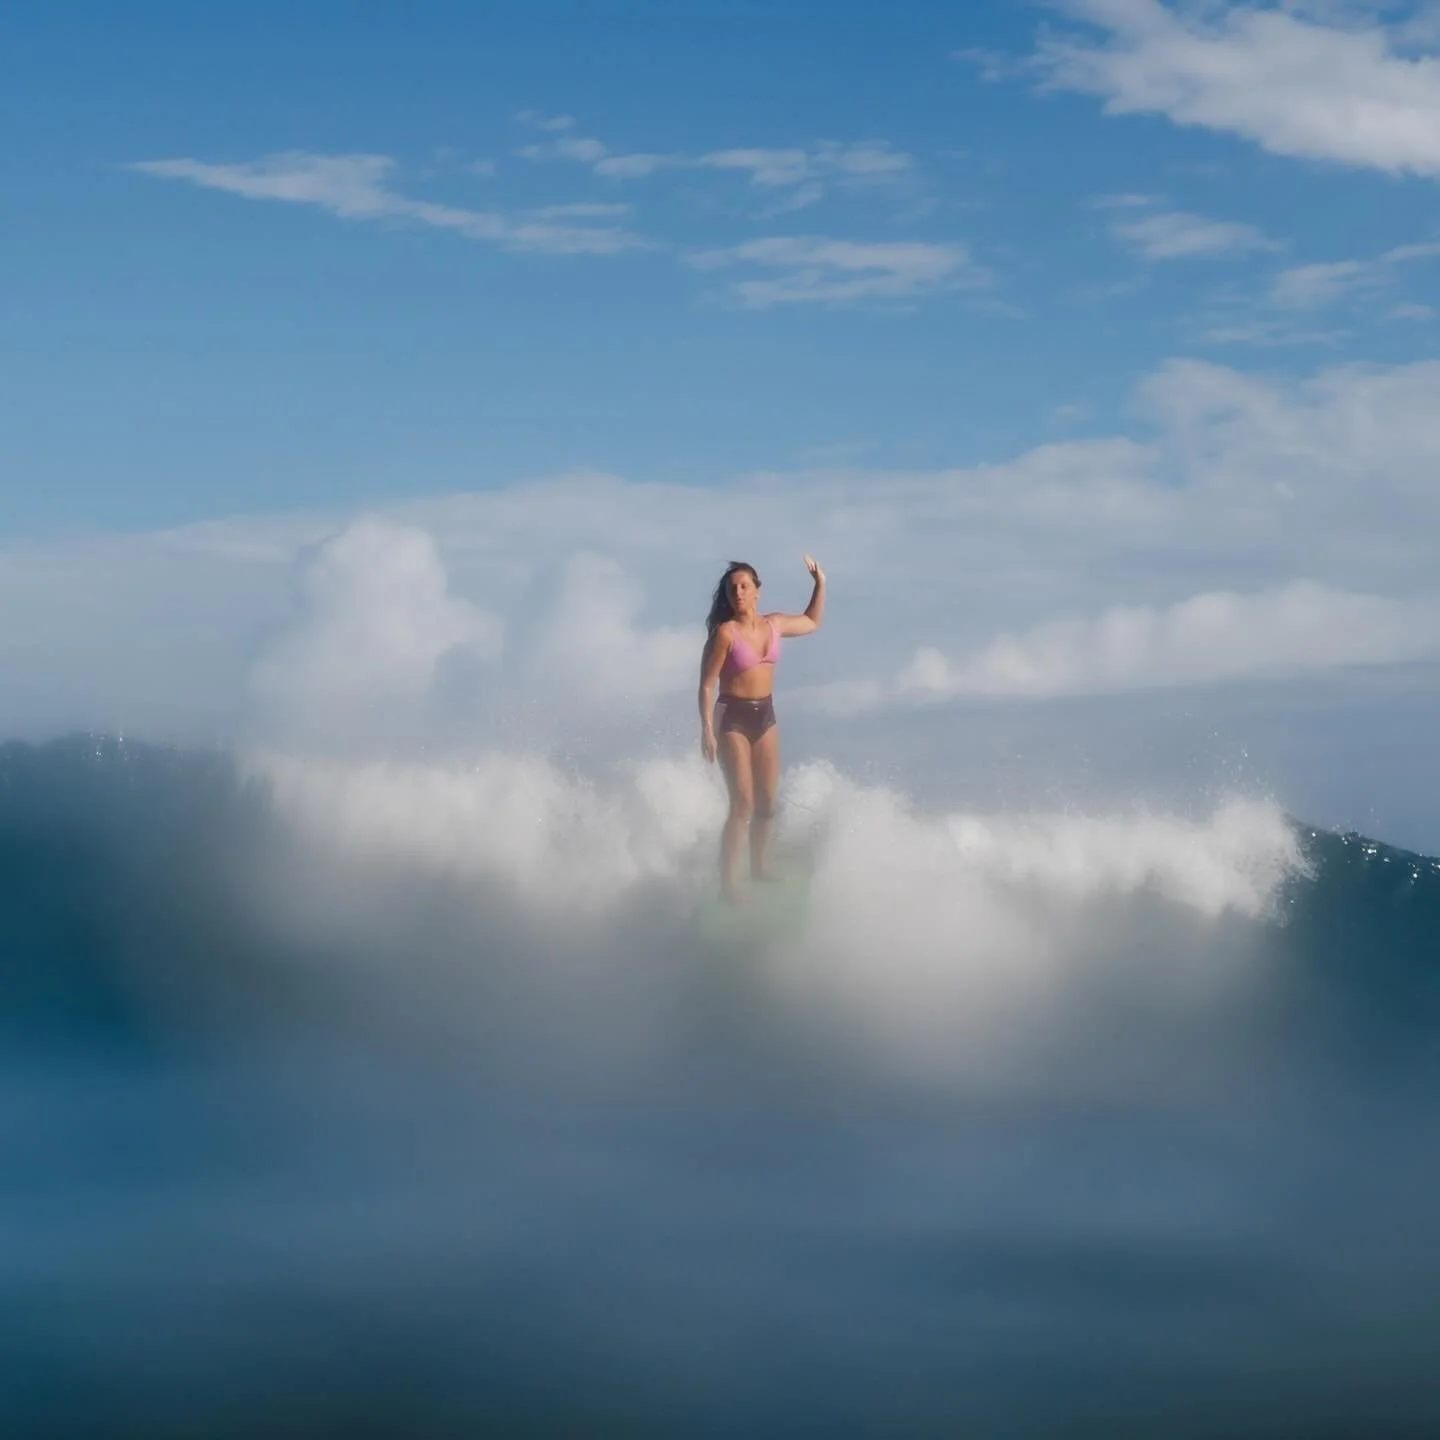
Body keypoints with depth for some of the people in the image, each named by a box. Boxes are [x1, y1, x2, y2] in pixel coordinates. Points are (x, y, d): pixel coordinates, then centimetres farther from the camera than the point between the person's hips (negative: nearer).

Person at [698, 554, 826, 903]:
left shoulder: (774, 625, 4)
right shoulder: (725, 632, -13)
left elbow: (812, 623, 25)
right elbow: (707, 685, -13)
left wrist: (820, 583, 19)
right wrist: (707, 729, -20)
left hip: (765, 716, 6)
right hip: (733, 718, -6)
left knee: (767, 803, 12)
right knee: (743, 804, -12)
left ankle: (758, 867, 30)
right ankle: (727, 881, -10)